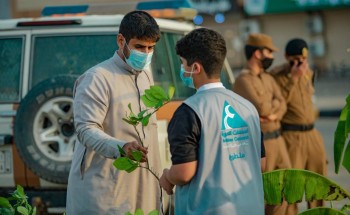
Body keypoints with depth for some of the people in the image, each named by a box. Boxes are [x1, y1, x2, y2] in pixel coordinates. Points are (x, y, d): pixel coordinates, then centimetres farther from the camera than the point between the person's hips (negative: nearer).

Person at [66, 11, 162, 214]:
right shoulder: (97, 78, -11)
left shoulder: (146, 76, 15)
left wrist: (156, 177, 20)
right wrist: (120, 147, -39)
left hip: (142, 189, 7)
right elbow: (86, 129, -21)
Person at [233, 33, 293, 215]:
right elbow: (261, 108, -21)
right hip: (259, 143, -8)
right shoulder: (243, 80, -12)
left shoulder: (269, 79, 15)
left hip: (277, 139, 8)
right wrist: (274, 103, -2)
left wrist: (273, 115, -15)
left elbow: (282, 105, 5)